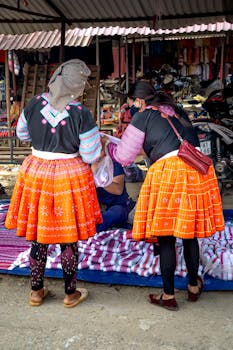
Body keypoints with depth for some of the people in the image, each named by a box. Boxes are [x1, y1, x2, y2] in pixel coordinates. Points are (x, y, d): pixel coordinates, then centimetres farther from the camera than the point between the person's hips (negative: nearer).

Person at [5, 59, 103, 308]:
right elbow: (90, 156, -11)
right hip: (69, 177, -3)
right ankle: (70, 293, 28)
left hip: (36, 173, 3)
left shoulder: (34, 104, -6)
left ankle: (36, 291, 31)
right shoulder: (81, 114, -17)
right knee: (69, 239, 12)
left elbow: (22, 134, 11)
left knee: (37, 237, 16)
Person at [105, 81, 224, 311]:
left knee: (166, 239, 6)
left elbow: (124, 156, 5)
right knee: (190, 234, 19)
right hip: (197, 169, 6)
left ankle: (168, 296, 17)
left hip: (167, 173, -6)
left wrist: (107, 145, 26)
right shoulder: (176, 111, 18)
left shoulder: (142, 117, 2)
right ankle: (194, 286, 34)